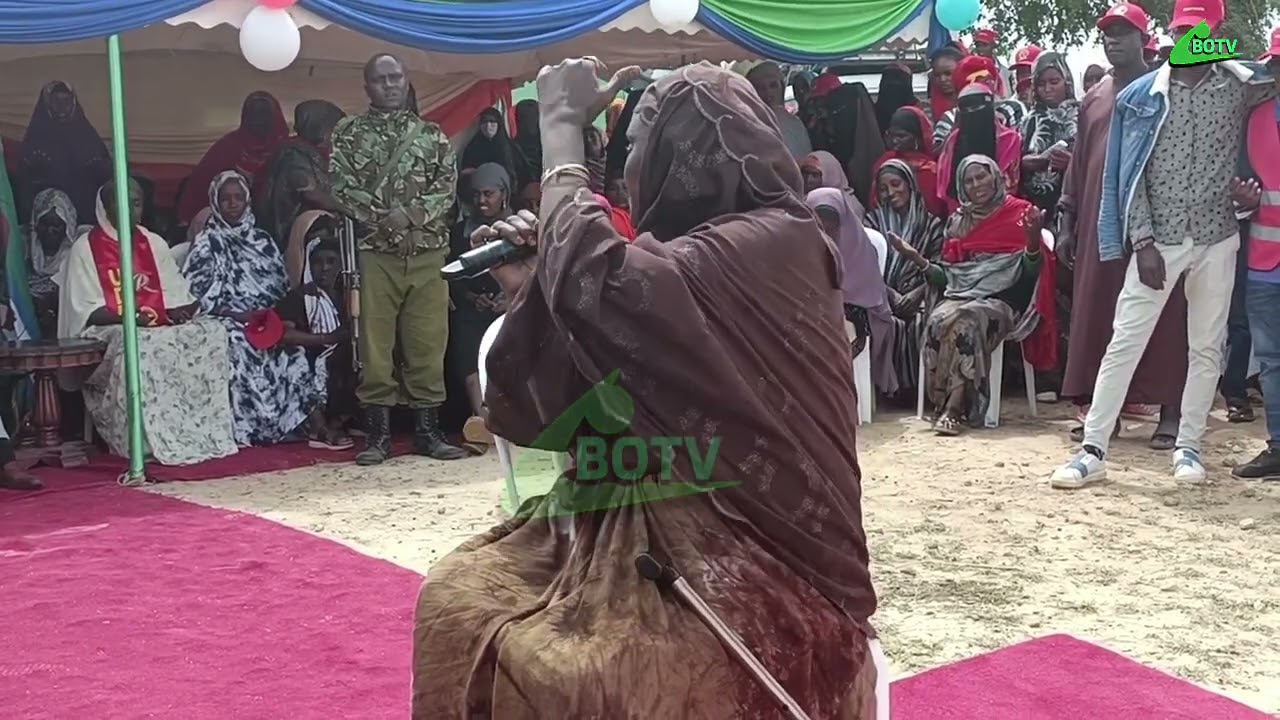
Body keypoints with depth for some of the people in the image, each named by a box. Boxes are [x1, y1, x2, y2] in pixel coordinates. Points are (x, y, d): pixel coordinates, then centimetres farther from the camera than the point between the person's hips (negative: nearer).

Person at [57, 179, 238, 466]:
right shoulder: (85, 248, 2)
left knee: (211, 332, -21)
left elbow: (176, 293, 15)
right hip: (106, 332, -5)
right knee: (137, 345, -39)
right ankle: (148, 442, -35)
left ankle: (205, 433, -24)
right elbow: (85, 311, -6)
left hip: (160, 327, 5)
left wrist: (179, 311, -8)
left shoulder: (154, 243, 18)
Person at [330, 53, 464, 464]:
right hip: (374, 253, -1)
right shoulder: (348, 133, 8)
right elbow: (343, 187, -2)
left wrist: (411, 213, -13)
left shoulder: (431, 133, 13)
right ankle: (377, 434, 5)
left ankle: (428, 430, 10)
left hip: (429, 253, 2)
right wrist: (383, 218, -15)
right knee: (374, 346, -1)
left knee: (428, 344, 2)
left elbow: (448, 185, 3)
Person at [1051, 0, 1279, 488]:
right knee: (1124, 344, -3)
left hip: (1216, 239, 2)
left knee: (1207, 348, 7)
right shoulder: (1140, 96, -1)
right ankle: (1092, 451, 0)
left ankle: (1188, 445, 20)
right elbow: (1129, 176, -3)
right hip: (1158, 241, -1)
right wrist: (1143, 241, -10)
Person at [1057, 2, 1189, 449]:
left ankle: (1169, 413, 2)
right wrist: (1066, 221, 13)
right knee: (1096, 315, 5)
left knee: (1160, 318, -2)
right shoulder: (1093, 100, 16)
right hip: (1099, 223, 5)